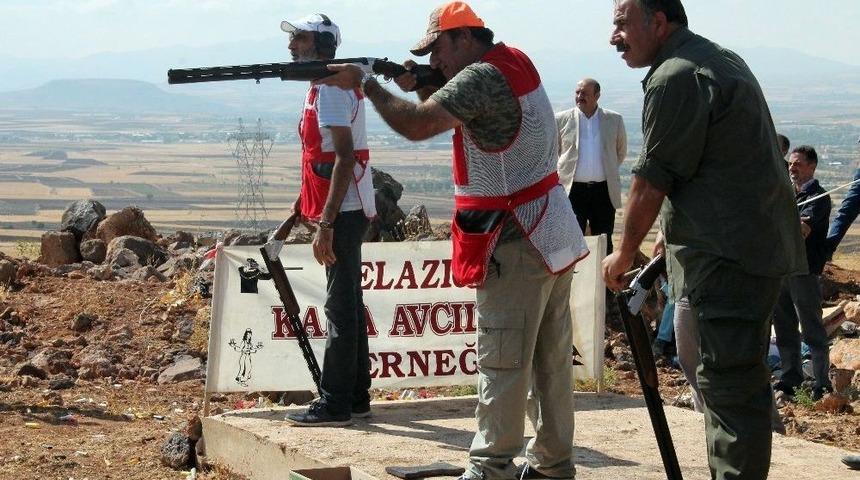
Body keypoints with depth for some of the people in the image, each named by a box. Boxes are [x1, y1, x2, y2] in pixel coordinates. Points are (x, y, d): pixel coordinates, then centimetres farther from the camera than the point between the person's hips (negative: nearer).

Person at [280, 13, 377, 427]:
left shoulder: (331, 89, -16)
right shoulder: (323, 87, 16)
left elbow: (344, 159, -23)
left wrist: (326, 224, -25)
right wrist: (303, 204, 25)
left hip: (342, 213, -11)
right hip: (344, 212, 11)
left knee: (340, 308, -7)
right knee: (347, 304, 14)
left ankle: (335, 405, -3)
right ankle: (355, 397, 21)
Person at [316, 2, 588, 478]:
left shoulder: (482, 77, -17)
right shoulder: (513, 62, 12)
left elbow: (417, 125, -25)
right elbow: (444, 115, 20)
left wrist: (364, 82, -12)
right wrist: (421, 87, 3)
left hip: (518, 241, -10)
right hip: (553, 235, 10)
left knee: (502, 362, -5)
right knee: (551, 357, 13)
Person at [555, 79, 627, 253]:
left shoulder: (614, 120, 4)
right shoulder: (561, 120, 1)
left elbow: (621, 152, 19)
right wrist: (556, 176, 6)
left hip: (604, 190, 2)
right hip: (573, 190, -1)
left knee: (604, 245, 7)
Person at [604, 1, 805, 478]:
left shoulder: (675, 77, -13)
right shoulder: (722, 59, 19)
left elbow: (650, 182, -11)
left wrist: (624, 254, 1)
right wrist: (678, 235, 25)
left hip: (725, 255, -10)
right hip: (762, 242, 11)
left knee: (728, 381, -9)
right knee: (738, 379, 16)